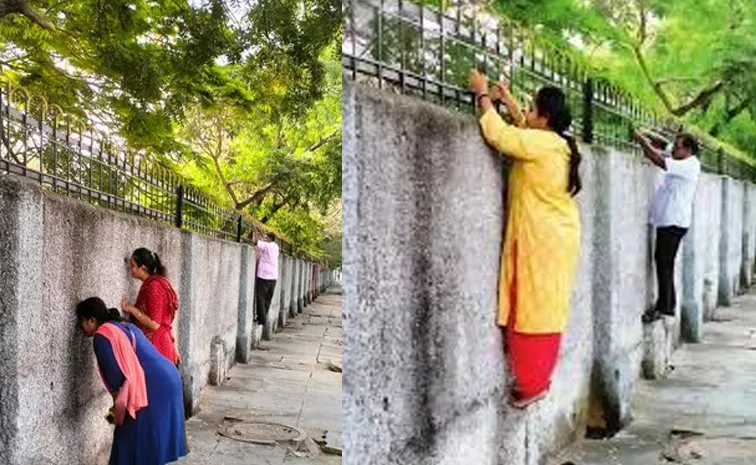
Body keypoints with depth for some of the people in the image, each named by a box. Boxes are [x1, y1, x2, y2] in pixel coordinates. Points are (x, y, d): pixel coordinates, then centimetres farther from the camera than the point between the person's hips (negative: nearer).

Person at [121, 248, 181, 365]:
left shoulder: (153, 286, -16)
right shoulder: (150, 285, 13)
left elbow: (154, 324, -19)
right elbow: (165, 321, 15)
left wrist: (132, 309, -14)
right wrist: (173, 347, 17)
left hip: (154, 347, -9)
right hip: (154, 346, 9)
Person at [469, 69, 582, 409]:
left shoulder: (542, 144, -18)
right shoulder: (556, 144, 9)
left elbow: (498, 135, -19)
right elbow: (525, 133, 29)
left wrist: (483, 95, -8)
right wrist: (510, 103, 29)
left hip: (544, 240, -9)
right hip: (552, 237, 9)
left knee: (535, 308, -3)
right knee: (540, 308, 14)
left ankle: (534, 383, 3)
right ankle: (536, 376, 21)